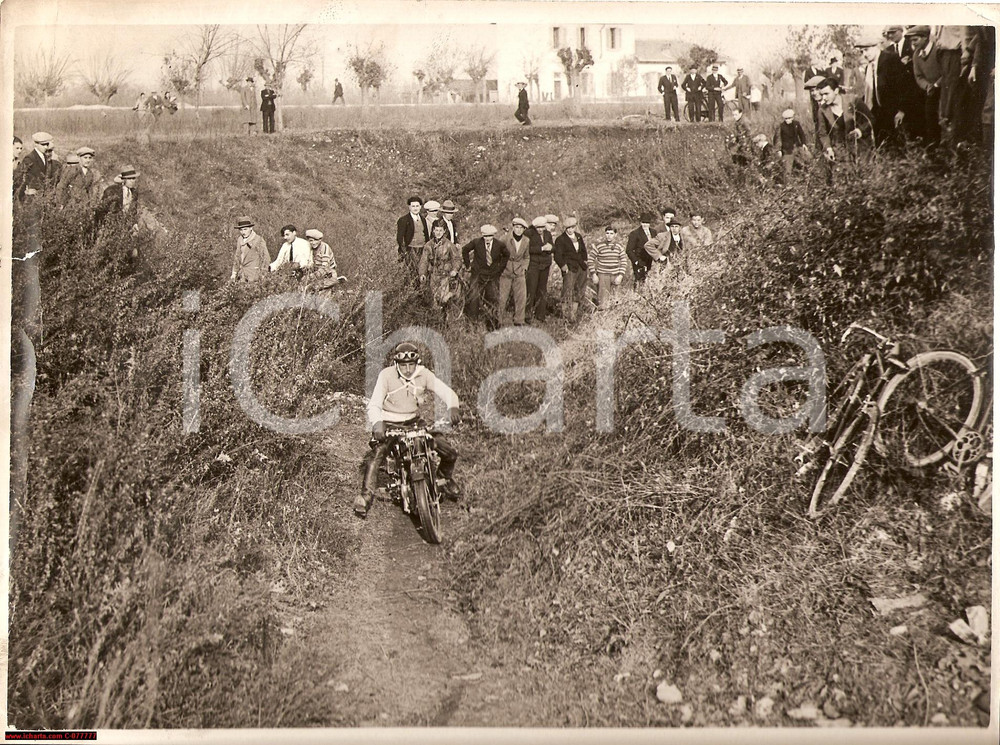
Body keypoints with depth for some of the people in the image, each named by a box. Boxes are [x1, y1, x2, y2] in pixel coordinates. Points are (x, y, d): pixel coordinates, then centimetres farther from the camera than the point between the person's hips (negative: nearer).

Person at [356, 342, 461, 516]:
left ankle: (446, 478, 26)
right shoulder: (386, 375, -15)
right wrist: (377, 423, -42)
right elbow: (374, 404, -21)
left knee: (450, 452, -5)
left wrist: (452, 407, -37)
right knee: (375, 455, -29)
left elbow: (446, 391, -14)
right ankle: (366, 494, -16)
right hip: (390, 424, -2)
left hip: (414, 422, 3)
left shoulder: (423, 374, -8)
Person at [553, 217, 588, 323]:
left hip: (581, 268, 7)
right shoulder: (560, 240, -3)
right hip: (569, 269, -7)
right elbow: (557, 256, -7)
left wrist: (584, 261, 14)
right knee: (568, 292, -9)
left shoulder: (579, 237, 16)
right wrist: (564, 267, -14)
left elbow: (583, 251, 26)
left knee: (579, 292, 7)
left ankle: (573, 313, 14)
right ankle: (567, 316, -5)